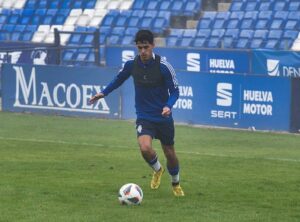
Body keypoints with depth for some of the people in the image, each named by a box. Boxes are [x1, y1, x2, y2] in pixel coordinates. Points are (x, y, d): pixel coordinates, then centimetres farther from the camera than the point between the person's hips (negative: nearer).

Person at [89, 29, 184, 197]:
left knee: (170, 154, 12)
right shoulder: (131, 64, -6)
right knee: (145, 148, -25)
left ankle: (176, 184, 42)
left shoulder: (163, 66, -16)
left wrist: (168, 106, -27)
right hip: (144, 118, 1)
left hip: (163, 118, -1)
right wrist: (104, 93, 9)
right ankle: (158, 170, 9)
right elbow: (119, 79, 16)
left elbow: (175, 91, -9)